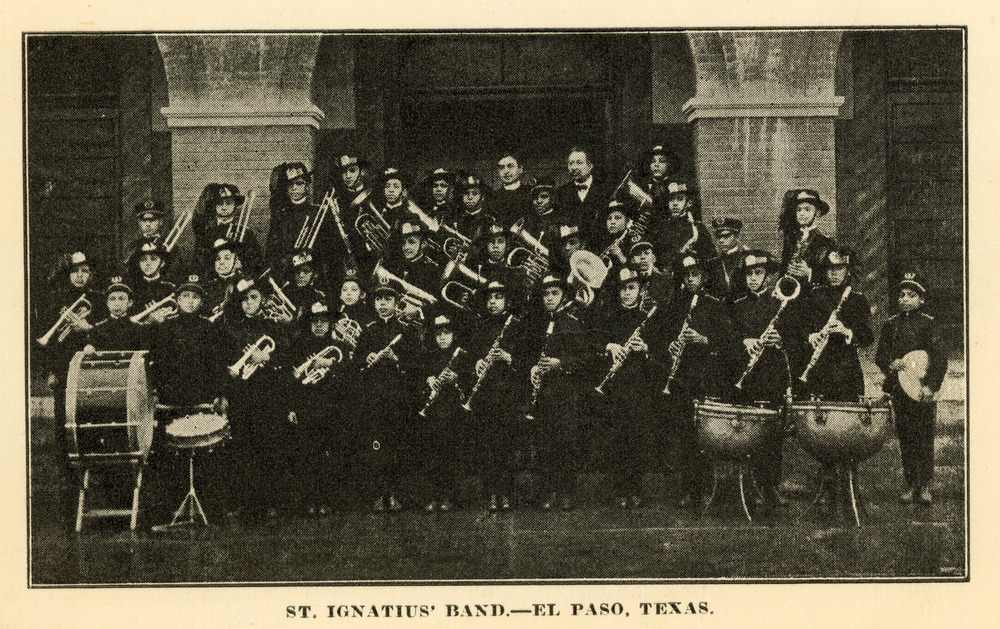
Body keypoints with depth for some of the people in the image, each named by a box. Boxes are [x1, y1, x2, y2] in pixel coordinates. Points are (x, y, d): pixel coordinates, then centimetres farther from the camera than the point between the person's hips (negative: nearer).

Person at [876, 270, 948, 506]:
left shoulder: (929, 323, -1)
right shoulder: (891, 324, 11)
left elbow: (940, 357, -6)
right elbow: (880, 354, 10)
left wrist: (931, 385, -15)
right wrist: (890, 364, -12)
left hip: (921, 390, -3)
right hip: (898, 389, 4)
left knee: (924, 439, -2)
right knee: (905, 438, 7)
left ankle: (924, 487, 3)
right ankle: (910, 485, 13)